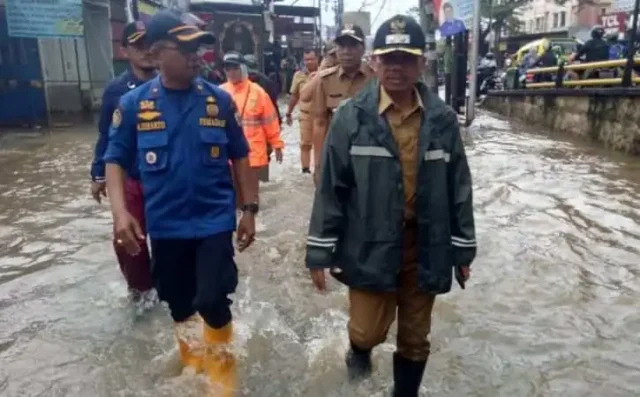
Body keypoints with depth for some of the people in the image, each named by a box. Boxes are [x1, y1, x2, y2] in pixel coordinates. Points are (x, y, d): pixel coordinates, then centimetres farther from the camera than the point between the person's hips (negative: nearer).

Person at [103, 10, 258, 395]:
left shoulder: (219, 100, -5)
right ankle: (193, 365, 45)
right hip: (165, 225, 2)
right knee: (179, 305, 17)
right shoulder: (134, 103, -5)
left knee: (212, 302, -6)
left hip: (214, 220, -1)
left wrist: (249, 209, 0)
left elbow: (240, 157, 1)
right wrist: (120, 211, -14)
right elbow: (115, 160, 0)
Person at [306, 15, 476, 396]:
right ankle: (360, 347, 43)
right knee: (369, 331, 5)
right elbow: (331, 187, -6)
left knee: (415, 339, 16)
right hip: (369, 247, -2)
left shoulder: (443, 119, -2)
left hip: (425, 249, 3)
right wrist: (320, 251, -5)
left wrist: (463, 249, 7)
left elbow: (459, 187, 4)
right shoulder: (352, 116, -8)